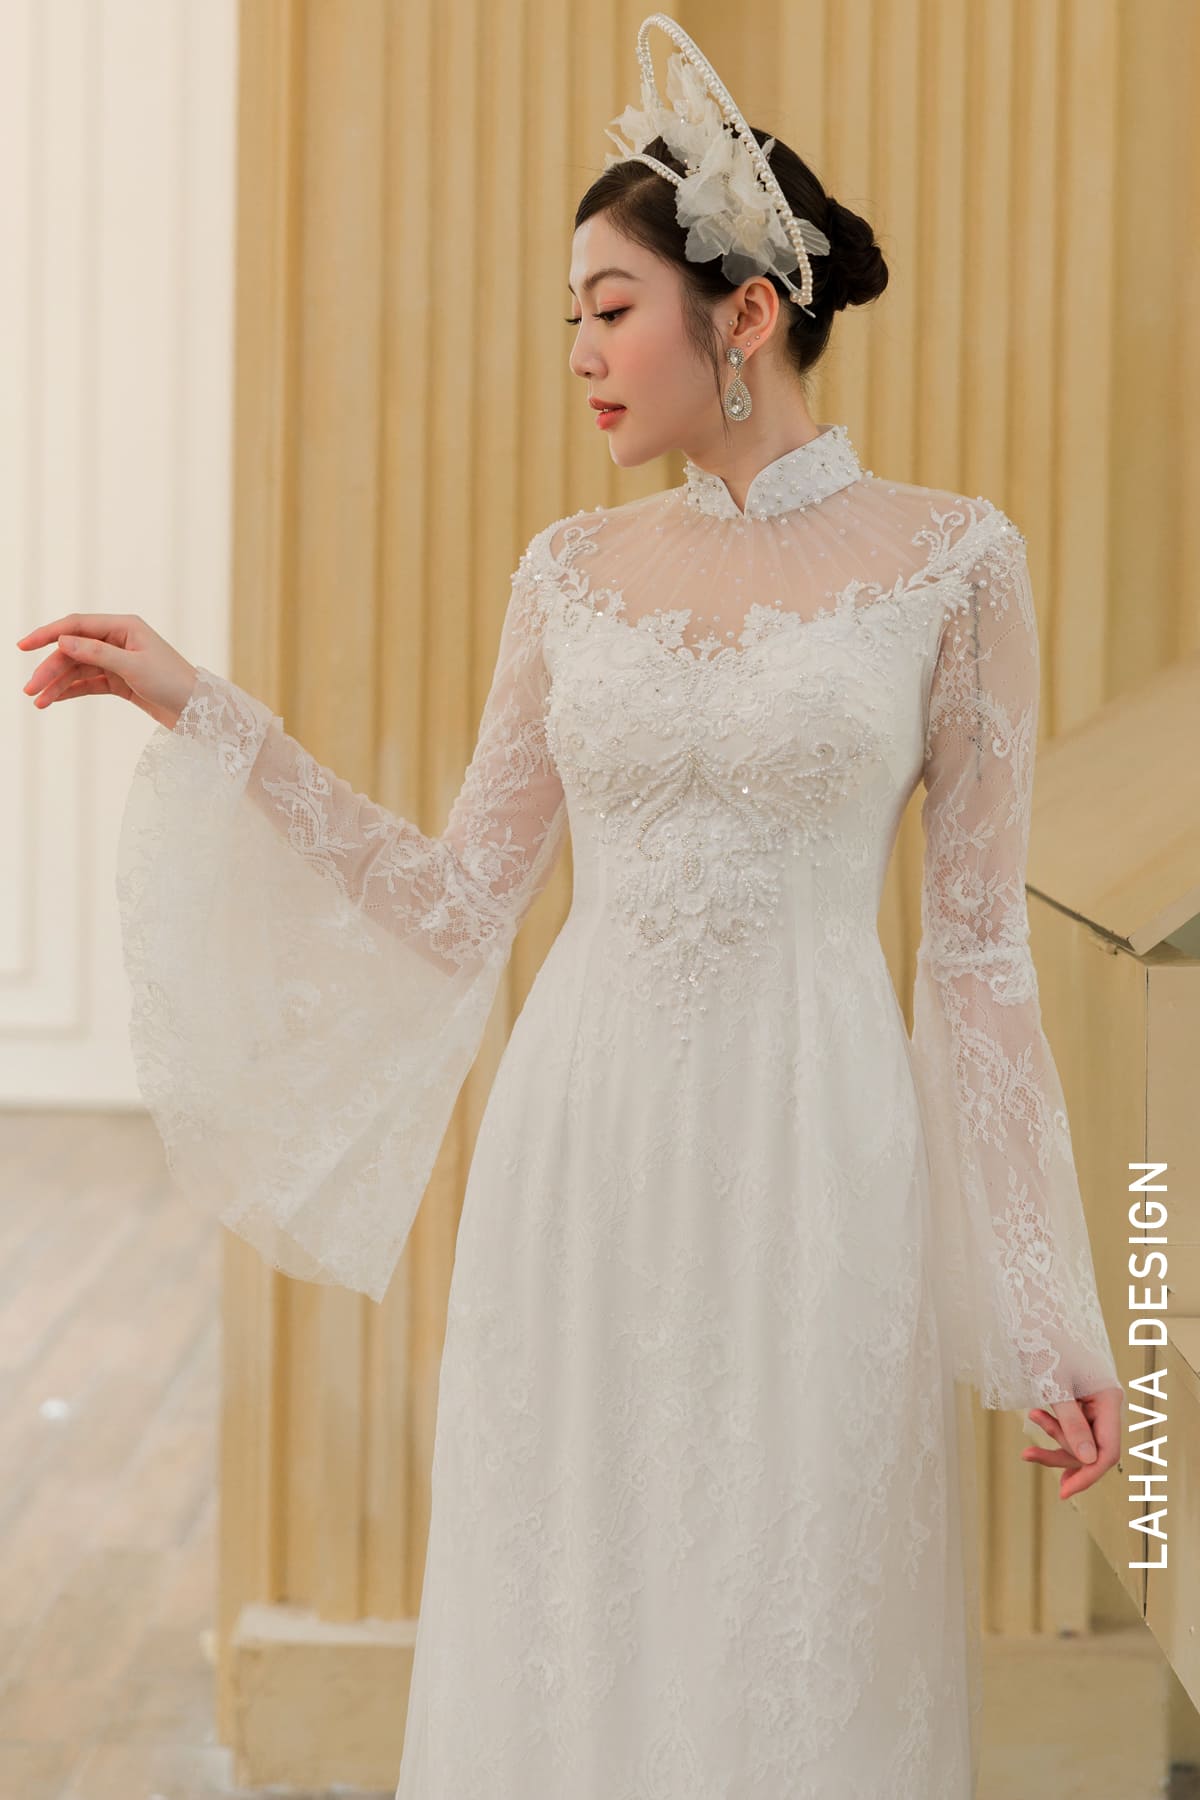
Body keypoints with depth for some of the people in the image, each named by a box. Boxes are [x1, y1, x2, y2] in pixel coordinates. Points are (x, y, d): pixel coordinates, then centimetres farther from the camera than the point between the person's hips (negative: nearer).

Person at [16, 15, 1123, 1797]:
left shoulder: (953, 559, -3)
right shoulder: (573, 569, 7)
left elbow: (982, 952, -2)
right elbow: (458, 903, 9)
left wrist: (1050, 1315, -4)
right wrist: (199, 713, 5)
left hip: (812, 1171, -3)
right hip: (584, 1161, 3)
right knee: (562, 1648, 9)